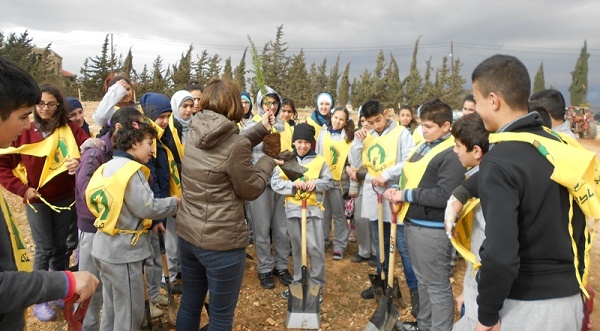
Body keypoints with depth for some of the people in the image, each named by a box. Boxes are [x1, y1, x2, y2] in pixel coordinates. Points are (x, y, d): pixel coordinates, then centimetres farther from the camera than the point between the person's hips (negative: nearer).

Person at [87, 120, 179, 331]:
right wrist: (175, 202, -6)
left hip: (106, 248, 10)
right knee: (130, 311, 5)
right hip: (123, 252, -10)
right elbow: (146, 207, -21)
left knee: (112, 307, 23)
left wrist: (150, 223, 7)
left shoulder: (109, 167, 10)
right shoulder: (131, 170, -20)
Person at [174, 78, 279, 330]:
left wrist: (261, 128, 19)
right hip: (221, 242, -7)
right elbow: (251, 190, -11)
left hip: (187, 234, 8)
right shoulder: (236, 143, -22)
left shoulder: (195, 134, 0)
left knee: (190, 303, 24)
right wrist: (267, 162, 5)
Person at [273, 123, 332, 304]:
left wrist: (315, 183, -17)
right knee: (297, 248, 13)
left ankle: (317, 285, 11)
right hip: (293, 208, 2)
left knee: (316, 248, -4)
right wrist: (292, 184, -19)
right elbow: (275, 182, -3)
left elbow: (328, 181, 2)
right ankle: (298, 282, 29)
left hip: (313, 208, -1)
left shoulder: (319, 160, 2)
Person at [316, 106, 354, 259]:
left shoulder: (348, 137, -3)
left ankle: (339, 246, 16)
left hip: (339, 180, -2)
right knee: (323, 212, 13)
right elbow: (317, 154, 7)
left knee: (339, 214, 6)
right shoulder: (323, 132, 5)